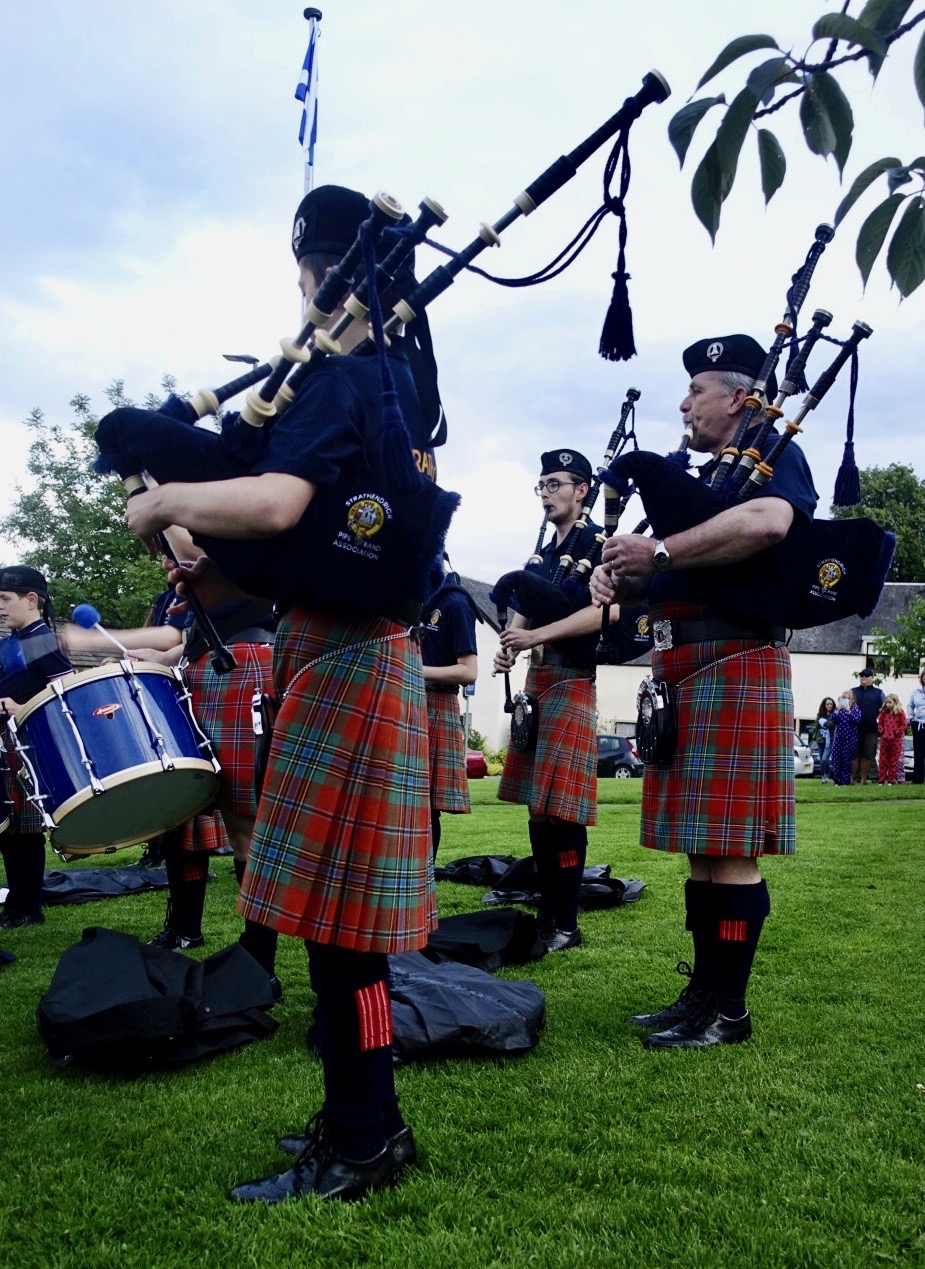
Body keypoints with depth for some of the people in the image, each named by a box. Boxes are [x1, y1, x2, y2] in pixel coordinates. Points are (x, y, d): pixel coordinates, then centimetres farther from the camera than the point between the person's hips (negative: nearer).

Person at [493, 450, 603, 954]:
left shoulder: (596, 541, -4)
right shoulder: (544, 553, 20)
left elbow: (603, 610, -17)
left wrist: (535, 636, -23)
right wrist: (510, 647, -3)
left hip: (571, 680, -8)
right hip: (537, 679, 8)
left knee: (561, 809, -8)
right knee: (537, 804, 10)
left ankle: (566, 926, 1)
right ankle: (546, 913, 19)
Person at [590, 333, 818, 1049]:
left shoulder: (775, 454, -1)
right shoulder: (705, 474, 26)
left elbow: (767, 522, -25)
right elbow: (667, 575, 23)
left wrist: (658, 551, -19)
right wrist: (621, 576, 1)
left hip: (734, 666, -9)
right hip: (682, 670, 9)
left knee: (728, 851, -5)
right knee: (702, 847, 11)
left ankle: (728, 1012, 4)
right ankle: (703, 993, 19)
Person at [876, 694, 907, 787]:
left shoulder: (900, 712, -1)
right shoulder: (883, 712, 7)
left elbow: (903, 725, -2)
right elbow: (880, 723, 11)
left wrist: (896, 733, -11)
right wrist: (882, 731, -4)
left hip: (896, 740, -3)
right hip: (884, 739, 3)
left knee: (894, 761, 3)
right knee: (883, 760, 4)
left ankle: (891, 780, 9)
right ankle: (881, 780, 8)